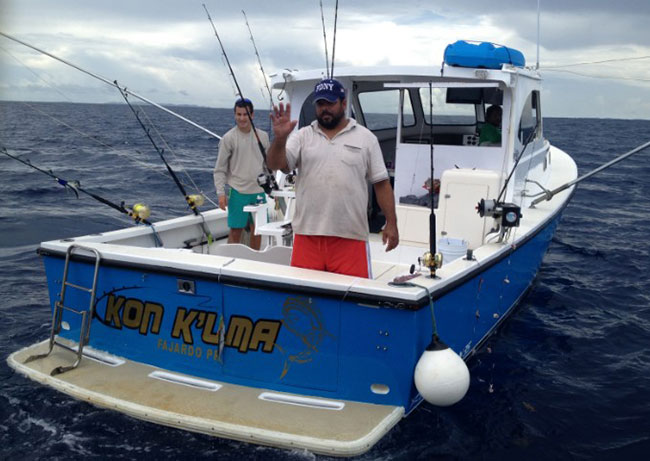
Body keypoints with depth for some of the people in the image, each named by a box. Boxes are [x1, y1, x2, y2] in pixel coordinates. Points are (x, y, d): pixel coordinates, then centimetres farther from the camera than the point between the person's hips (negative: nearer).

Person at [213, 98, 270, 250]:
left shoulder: (263, 136, 7)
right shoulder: (228, 138, -5)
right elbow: (220, 169, -4)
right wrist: (221, 193, -13)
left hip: (259, 191, 4)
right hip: (238, 192, -4)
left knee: (257, 229, 10)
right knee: (236, 230, -1)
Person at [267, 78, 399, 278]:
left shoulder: (365, 138, 6)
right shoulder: (302, 136, 9)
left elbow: (381, 183, 6)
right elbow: (277, 164, -4)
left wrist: (391, 223, 0)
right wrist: (280, 138, -22)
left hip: (350, 236, -1)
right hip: (307, 233, 2)